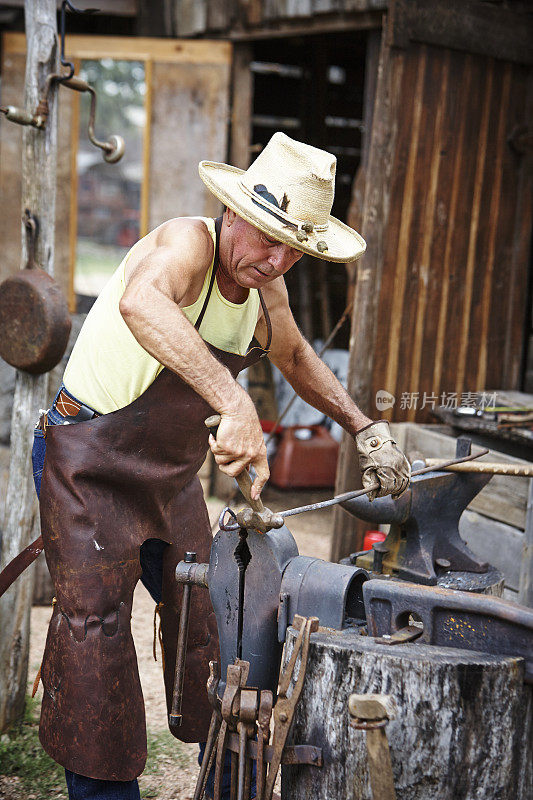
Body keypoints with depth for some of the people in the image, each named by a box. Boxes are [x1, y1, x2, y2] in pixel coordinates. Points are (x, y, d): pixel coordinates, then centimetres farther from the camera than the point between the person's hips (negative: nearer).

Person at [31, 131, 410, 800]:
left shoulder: (265, 287, -1)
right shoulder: (187, 243, -25)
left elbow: (292, 355, 21)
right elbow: (140, 302, -51)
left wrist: (363, 428, 13)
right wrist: (235, 404, -60)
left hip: (173, 473, 8)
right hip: (89, 463, -7)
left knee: (207, 620, 13)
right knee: (96, 628, -9)